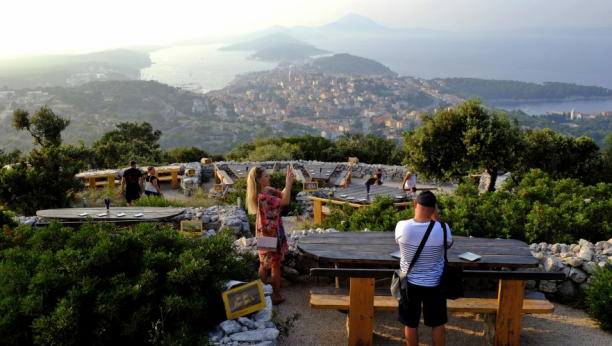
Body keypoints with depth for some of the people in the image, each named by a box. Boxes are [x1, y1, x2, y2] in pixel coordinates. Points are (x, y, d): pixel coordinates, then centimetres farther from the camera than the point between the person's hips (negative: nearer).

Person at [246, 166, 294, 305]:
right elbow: (285, 201, -26)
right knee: (276, 265, 4)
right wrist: (289, 183, -19)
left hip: (265, 232, 9)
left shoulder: (267, 190, 3)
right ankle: (276, 296, 16)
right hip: (271, 233, -9)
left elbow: (282, 195, 12)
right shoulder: (262, 197, -26)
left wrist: (288, 183, -1)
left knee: (264, 264, 16)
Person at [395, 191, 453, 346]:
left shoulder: (402, 226, -20)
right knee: (438, 324, 18)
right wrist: (435, 217, -4)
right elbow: (449, 244, 0)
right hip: (434, 285, -1)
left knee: (411, 324, 17)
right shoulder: (442, 229, -22)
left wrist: (417, 215, 2)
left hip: (410, 283, 1)